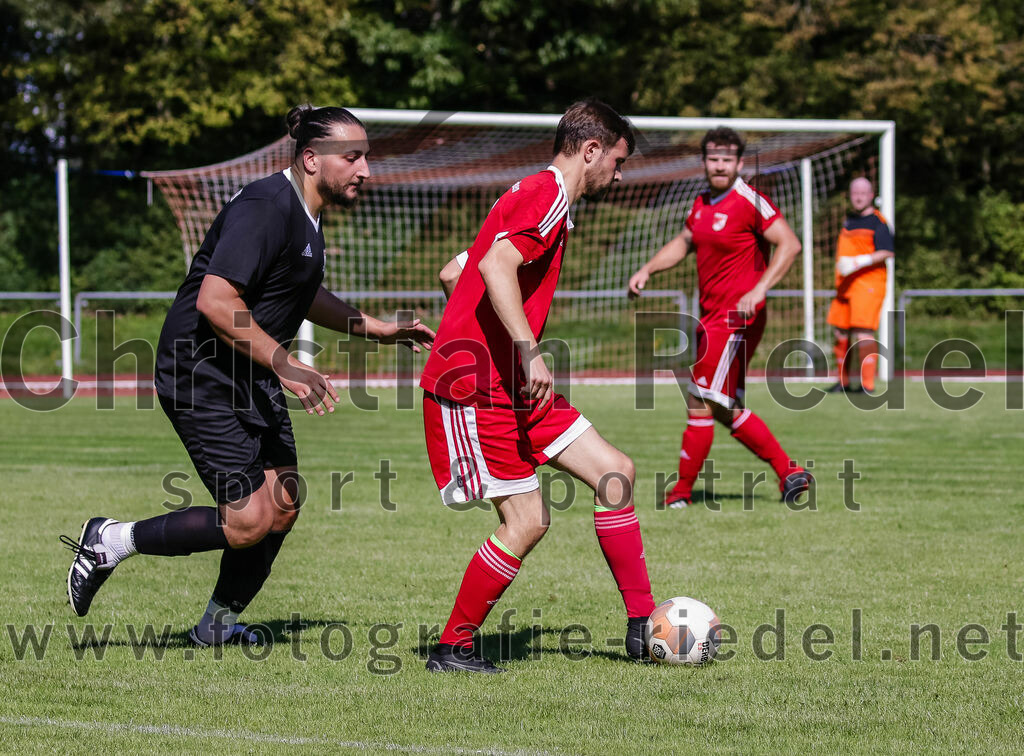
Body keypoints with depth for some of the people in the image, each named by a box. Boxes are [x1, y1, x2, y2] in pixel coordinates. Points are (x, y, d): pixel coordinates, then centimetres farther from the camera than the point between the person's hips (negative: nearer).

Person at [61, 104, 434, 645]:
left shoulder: (305, 214, 11)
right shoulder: (265, 209, -21)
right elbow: (215, 301, -29)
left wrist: (376, 329, 26)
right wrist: (285, 365, -27)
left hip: (253, 377, 10)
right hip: (203, 377, -10)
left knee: (282, 507, 6)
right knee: (248, 523, -13)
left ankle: (219, 623, 23)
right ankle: (112, 541, 3)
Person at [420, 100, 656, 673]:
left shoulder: (535, 197, 20)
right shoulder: (548, 197, -12)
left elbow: (452, 274, 25)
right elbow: (495, 267, -28)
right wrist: (529, 351, -32)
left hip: (512, 385, 11)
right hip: (474, 388, -11)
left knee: (615, 471, 6)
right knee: (528, 521, -10)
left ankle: (644, 626, 10)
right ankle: (453, 649, 3)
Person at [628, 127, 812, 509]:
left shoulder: (750, 202, -13)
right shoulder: (703, 204, 12)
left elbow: (790, 244, -18)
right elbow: (683, 243, 27)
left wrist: (759, 290, -26)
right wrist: (647, 269, 12)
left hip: (736, 318, -9)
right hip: (712, 318, 9)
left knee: (702, 403, -8)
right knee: (728, 410, 13)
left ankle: (681, 492, 0)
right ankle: (789, 471, 21)